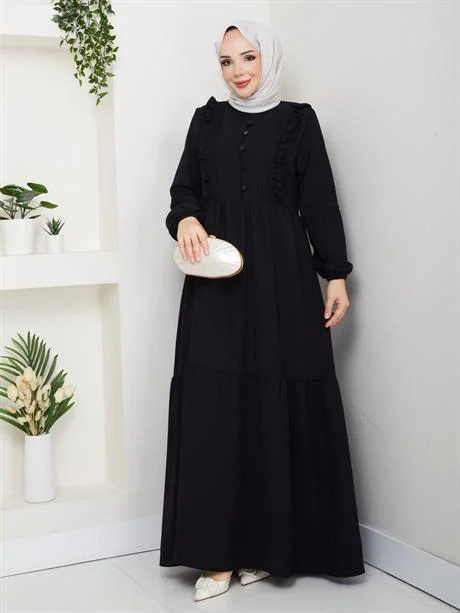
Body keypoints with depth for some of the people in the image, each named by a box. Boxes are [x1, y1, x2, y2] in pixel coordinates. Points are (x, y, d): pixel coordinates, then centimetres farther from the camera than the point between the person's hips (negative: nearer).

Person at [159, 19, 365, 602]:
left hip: (282, 280, -2)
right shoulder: (208, 119, 15)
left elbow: (320, 202, 5)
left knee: (280, 405, -3)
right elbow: (184, 187, 12)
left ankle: (269, 543, 8)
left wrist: (336, 274, -1)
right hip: (217, 281, 2)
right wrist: (185, 219, -10)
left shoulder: (298, 119, 8)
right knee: (214, 405, -5)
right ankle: (218, 552, 0)